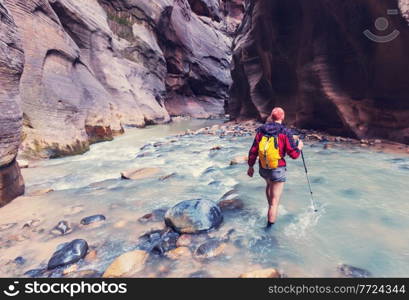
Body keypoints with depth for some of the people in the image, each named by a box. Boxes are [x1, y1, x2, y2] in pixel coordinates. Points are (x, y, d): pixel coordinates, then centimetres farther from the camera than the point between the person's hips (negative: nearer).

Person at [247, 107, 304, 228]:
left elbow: (253, 151, -1)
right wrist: (299, 147, 10)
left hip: (263, 169, 5)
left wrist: (250, 166, 11)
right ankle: (270, 227, 9)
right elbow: (294, 154, -12)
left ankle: (271, 208, 49)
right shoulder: (285, 132, -13)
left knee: (269, 184, 36)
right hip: (278, 170, -5)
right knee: (275, 201, 4)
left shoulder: (261, 130, -3)